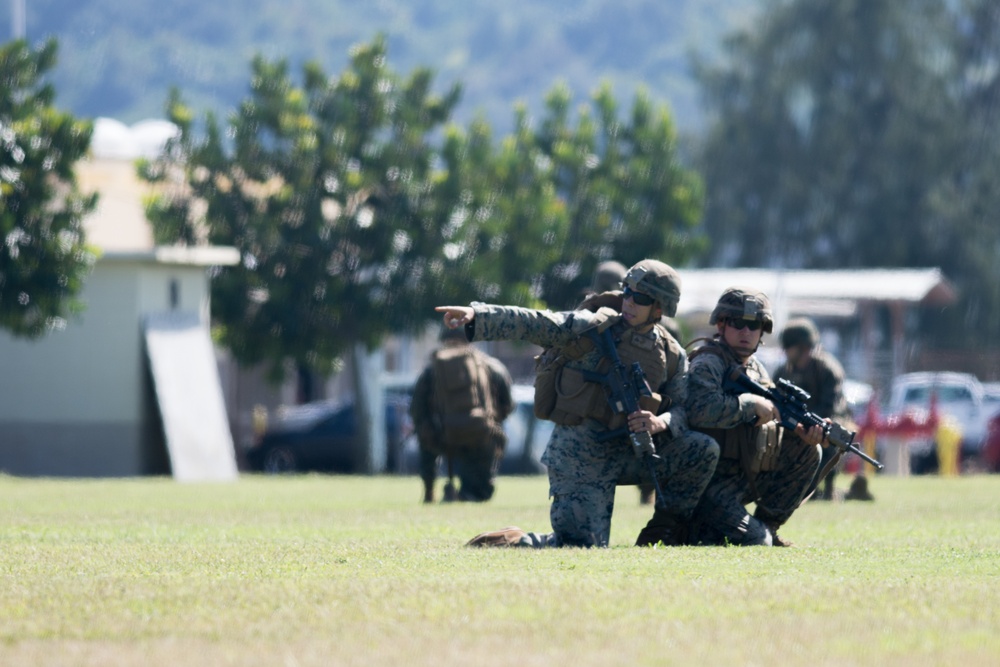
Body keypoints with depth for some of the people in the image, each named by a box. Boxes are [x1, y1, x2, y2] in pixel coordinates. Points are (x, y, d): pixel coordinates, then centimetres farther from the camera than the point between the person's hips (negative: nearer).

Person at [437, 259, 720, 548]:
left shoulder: (672, 357, 5)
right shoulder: (591, 328, -7)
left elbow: (685, 408, 7)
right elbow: (529, 324, -15)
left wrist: (660, 423, -18)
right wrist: (475, 315, -29)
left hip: (626, 453, 4)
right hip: (579, 457, -4)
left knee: (704, 450, -11)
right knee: (581, 547, -15)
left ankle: (662, 533, 4)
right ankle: (513, 541, 13)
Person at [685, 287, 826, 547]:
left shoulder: (757, 370, 14)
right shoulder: (707, 364, -12)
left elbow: (774, 418, 14)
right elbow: (701, 410, -30)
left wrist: (801, 430, -8)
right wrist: (754, 404, -23)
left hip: (748, 476, 8)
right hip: (712, 486, -8)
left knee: (806, 452, 3)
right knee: (755, 542, -20)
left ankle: (767, 526, 8)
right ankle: (697, 527, 6)